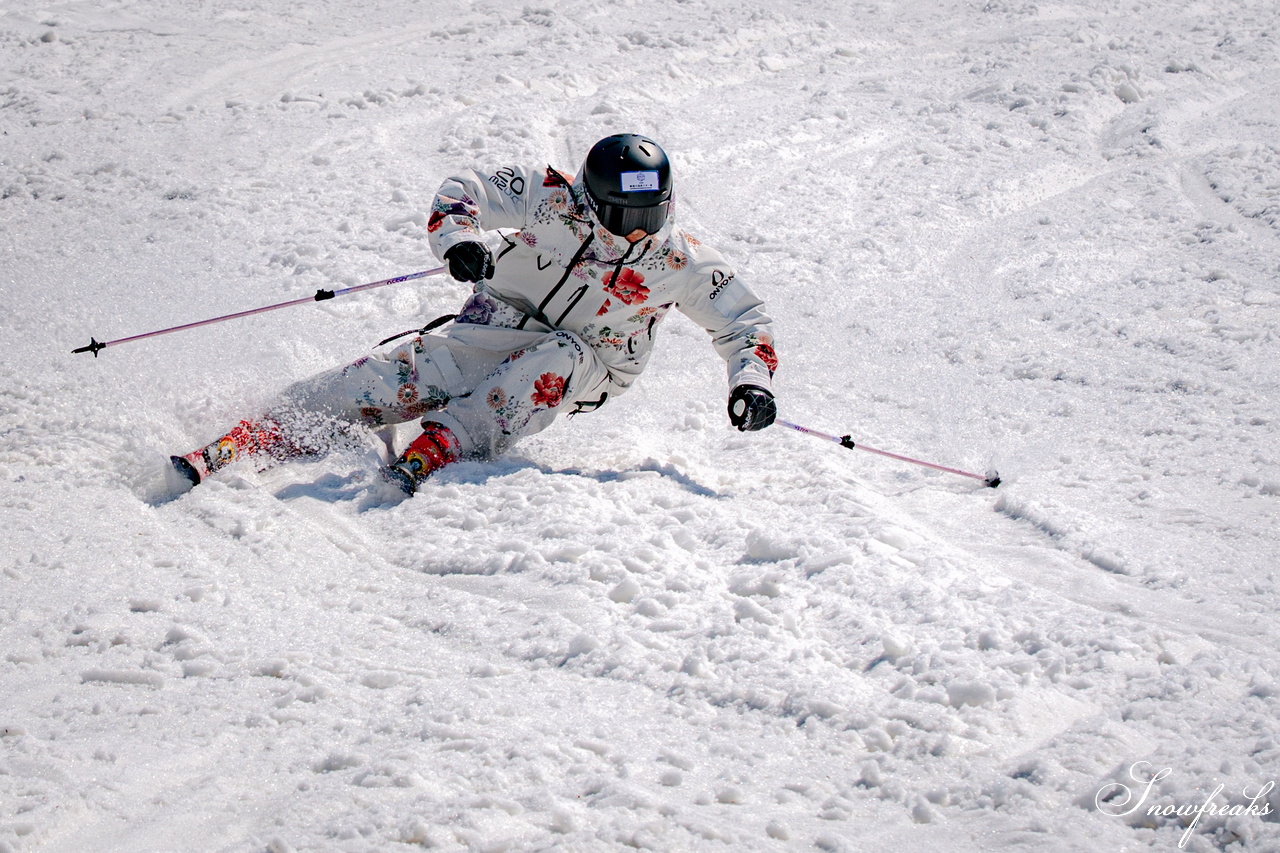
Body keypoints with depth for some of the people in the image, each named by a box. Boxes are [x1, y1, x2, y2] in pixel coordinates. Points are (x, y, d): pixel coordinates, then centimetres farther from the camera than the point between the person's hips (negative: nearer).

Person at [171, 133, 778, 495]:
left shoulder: (678, 261, -12)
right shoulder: (555, 200, -16)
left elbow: (744, 321, -2)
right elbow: (464, 192, -9)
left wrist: (752, 381, -20)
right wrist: (459, 239, -30)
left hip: (583, 371, 1)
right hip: (495, 333, -1)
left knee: (561, 360, -37)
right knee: (393, 381, -22)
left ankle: (437, 448, -45)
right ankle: (243, 443, -26)